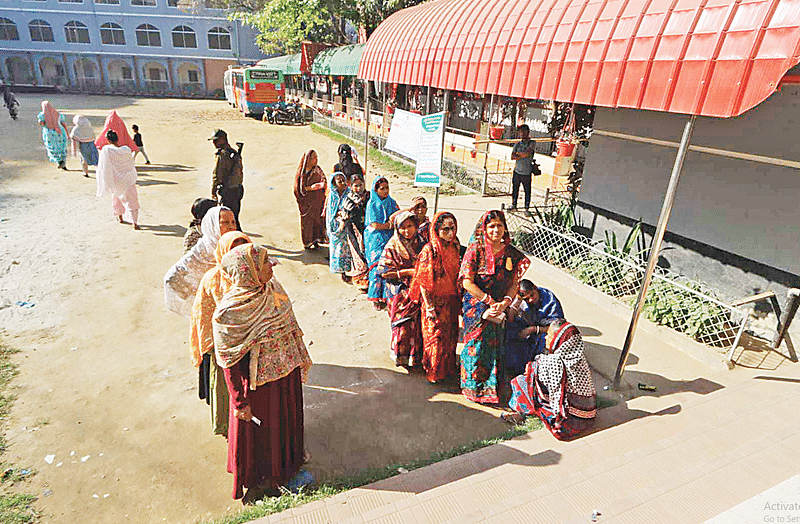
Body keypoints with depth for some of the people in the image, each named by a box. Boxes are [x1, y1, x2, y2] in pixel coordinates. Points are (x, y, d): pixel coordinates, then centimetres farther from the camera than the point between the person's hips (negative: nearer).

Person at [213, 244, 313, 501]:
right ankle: (259, 481, 47)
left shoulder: (272, 287, -9)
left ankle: (287, 466, 56)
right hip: (260, 385, -6)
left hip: (288, 374, 7)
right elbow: (230, 364, -20)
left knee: (287, 420, 28)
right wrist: (240, 402, -14)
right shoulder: (229, 314, -29)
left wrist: (301, 356, 14)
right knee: (258, 430, 18)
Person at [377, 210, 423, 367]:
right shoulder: (392, 246, -9)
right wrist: (408, 272, -16)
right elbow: (384, 272, -12)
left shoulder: (420, 242, 3)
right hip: (399, 293, -3)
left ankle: (416, 356, 26)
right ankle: (401, 356, 21)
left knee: (417, 324, 6)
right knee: (403, 326, 0)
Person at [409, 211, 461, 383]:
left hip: (452, 301, 6)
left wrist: (459, 300, 11)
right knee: (435, 337, 5)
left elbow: (458, 276, 11)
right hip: (434, 301, -5)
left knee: (451, 336, 16)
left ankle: (448, 367, 36)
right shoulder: (429, 250, -17)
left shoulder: (455, 248, 2)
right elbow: (422, 281, -15)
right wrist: (428, 306, -17)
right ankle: (434, 372, 23)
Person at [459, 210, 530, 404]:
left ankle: (494, 385, 20)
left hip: (500, 307, 3)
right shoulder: (475, 250, -9)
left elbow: (514, 284, 5)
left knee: (496, 343, 4)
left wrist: (504, 303, -13)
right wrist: (490, 301, -13)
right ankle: (475, 387, 13)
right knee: (478, 343, -4)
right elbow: (467, 282, -13)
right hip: (476, 305, -3)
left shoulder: (511, 253, 2)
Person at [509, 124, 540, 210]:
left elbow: (527, 153, -16)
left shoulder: (532, 143, -1)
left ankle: (527, 207, 14)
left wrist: (518, 153, -2)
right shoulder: (517, 144, 10)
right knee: (514, 189, 11)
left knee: (527, 191, 3)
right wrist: (523, 155, -11)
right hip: (517, 171, 4)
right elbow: (512, 157, 0)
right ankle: (513, 205, 26)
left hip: (527, 172, -3)